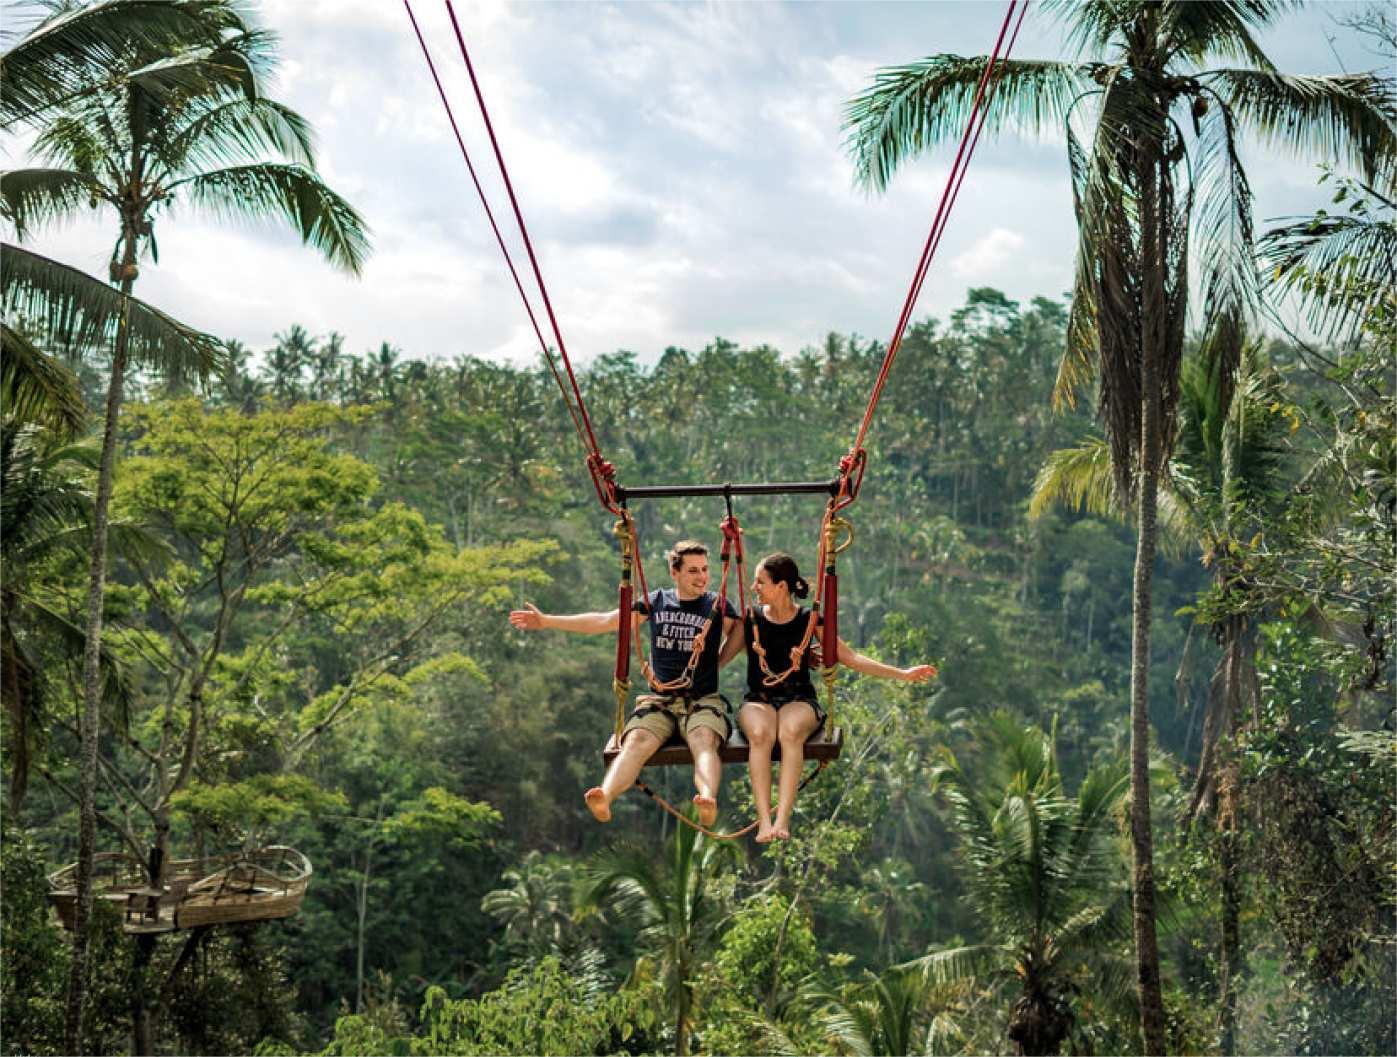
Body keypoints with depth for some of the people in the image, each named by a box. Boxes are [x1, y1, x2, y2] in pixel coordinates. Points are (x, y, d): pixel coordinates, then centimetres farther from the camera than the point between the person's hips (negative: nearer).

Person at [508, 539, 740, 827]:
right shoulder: (656, 602, 13)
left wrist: (713, 665, -4)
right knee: (636, 741, -30)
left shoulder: (717, 605, 9)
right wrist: (546, 621, 10)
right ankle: (604, 799, -56)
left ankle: (708, 801, -64)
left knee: (704, 740, -36)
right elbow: (603, 621, 12)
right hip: (660, 700, 2)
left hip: (704, 700, -2)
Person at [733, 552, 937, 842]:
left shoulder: (809, 620, 4)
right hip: (758, 700, 0)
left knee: (790, 731, -37)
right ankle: (764, 821, -43)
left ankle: (782, 819, -44)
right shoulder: (750, 619, 6)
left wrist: (903, 674, 1)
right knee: (760, 733, -36)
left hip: (799, 700, 0)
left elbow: (850, 658, 5)